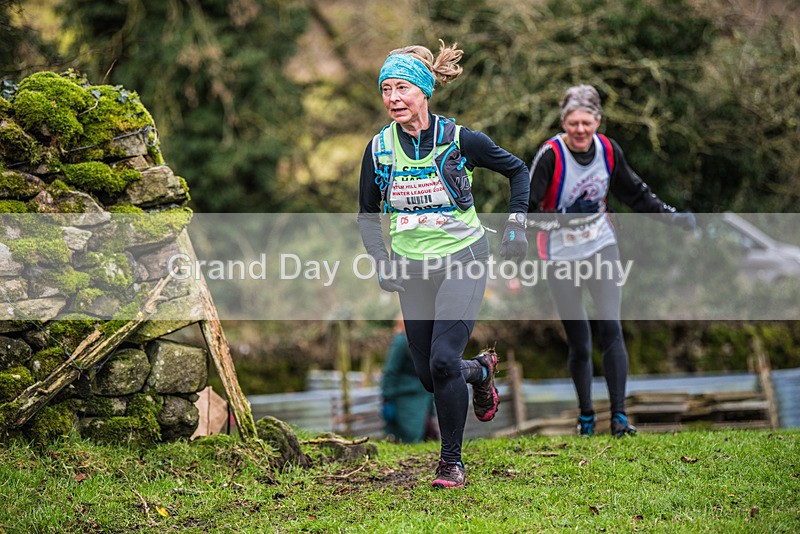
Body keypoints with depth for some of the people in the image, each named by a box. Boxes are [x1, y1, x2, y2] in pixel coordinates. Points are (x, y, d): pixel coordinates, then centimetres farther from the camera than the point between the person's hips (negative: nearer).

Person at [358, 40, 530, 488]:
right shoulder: (379, 149, -2)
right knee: (430, 378, 6)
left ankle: (452, 462, -2)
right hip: (414, 270, 4)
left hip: (463, 260, -4)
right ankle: (482, 370, 41)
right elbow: (368, 215, 11)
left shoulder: (459, 139, -10)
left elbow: (518, 170, 6)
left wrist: (516, 225, -2)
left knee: (443, 360, -18)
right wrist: (382, 261, -3)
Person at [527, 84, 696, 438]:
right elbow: (527, 207, -22)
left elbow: (635, 193, 14)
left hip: (601, 247, 3)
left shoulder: (608, 150, -2)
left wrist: (671, 215, 9)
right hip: (561, 254, -3)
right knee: (579, 345, -1)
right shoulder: (550, 156, -17)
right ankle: (585, 416, 19)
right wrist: (565, 217, -37)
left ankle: (619, 415, -9)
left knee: (610, 327, -13)